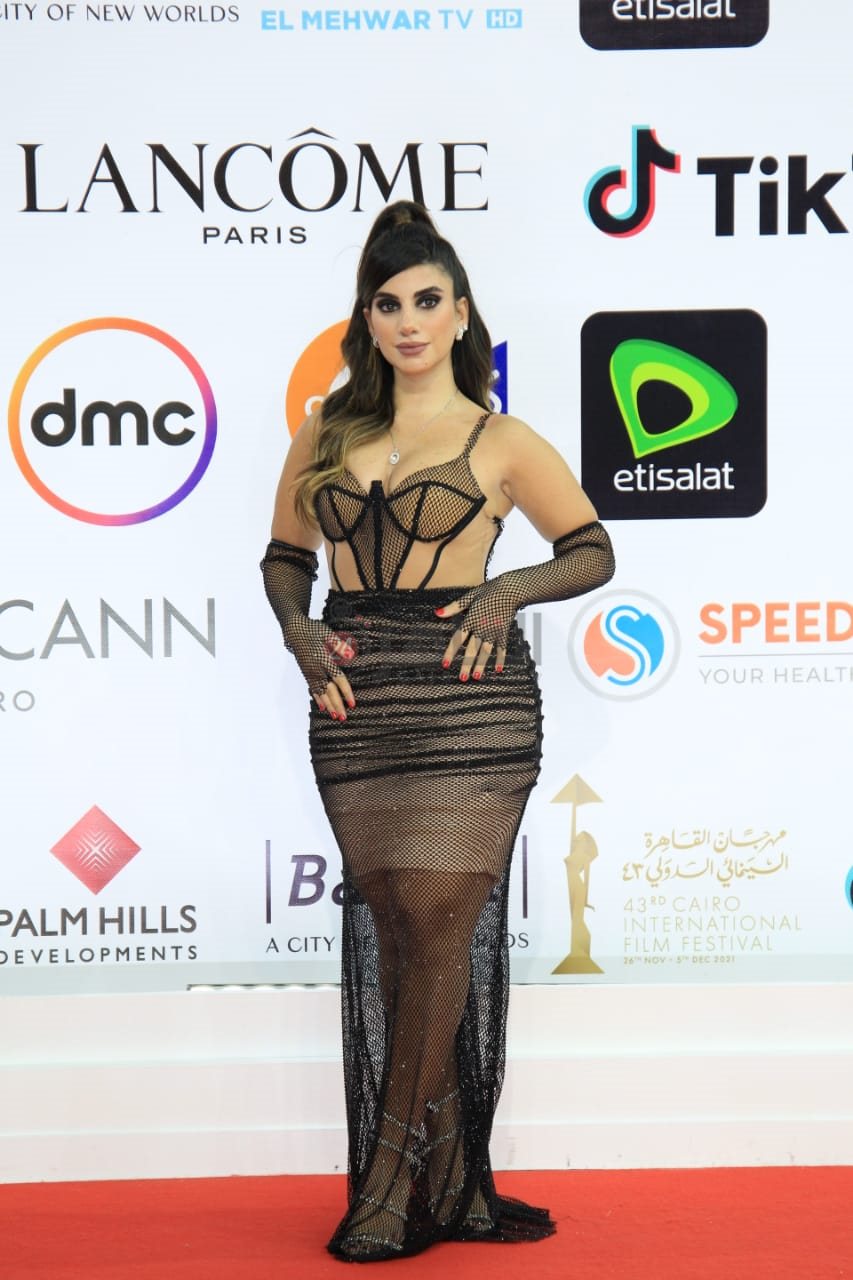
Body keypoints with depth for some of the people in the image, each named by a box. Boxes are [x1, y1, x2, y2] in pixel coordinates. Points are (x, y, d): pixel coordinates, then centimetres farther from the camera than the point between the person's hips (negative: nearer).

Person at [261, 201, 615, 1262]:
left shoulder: (501, 443, 5)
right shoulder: (325, 433, 15)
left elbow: (593, 553, 11)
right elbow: (285, 556, 21)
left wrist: (506, 592, -7)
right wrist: (300, 632, 1)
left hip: (469, 698, -3)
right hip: (354, 704, 3)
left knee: (440, 921, -9)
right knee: (396, 927, 3)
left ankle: (391, 1181, 5)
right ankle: (452, 1191, 13)